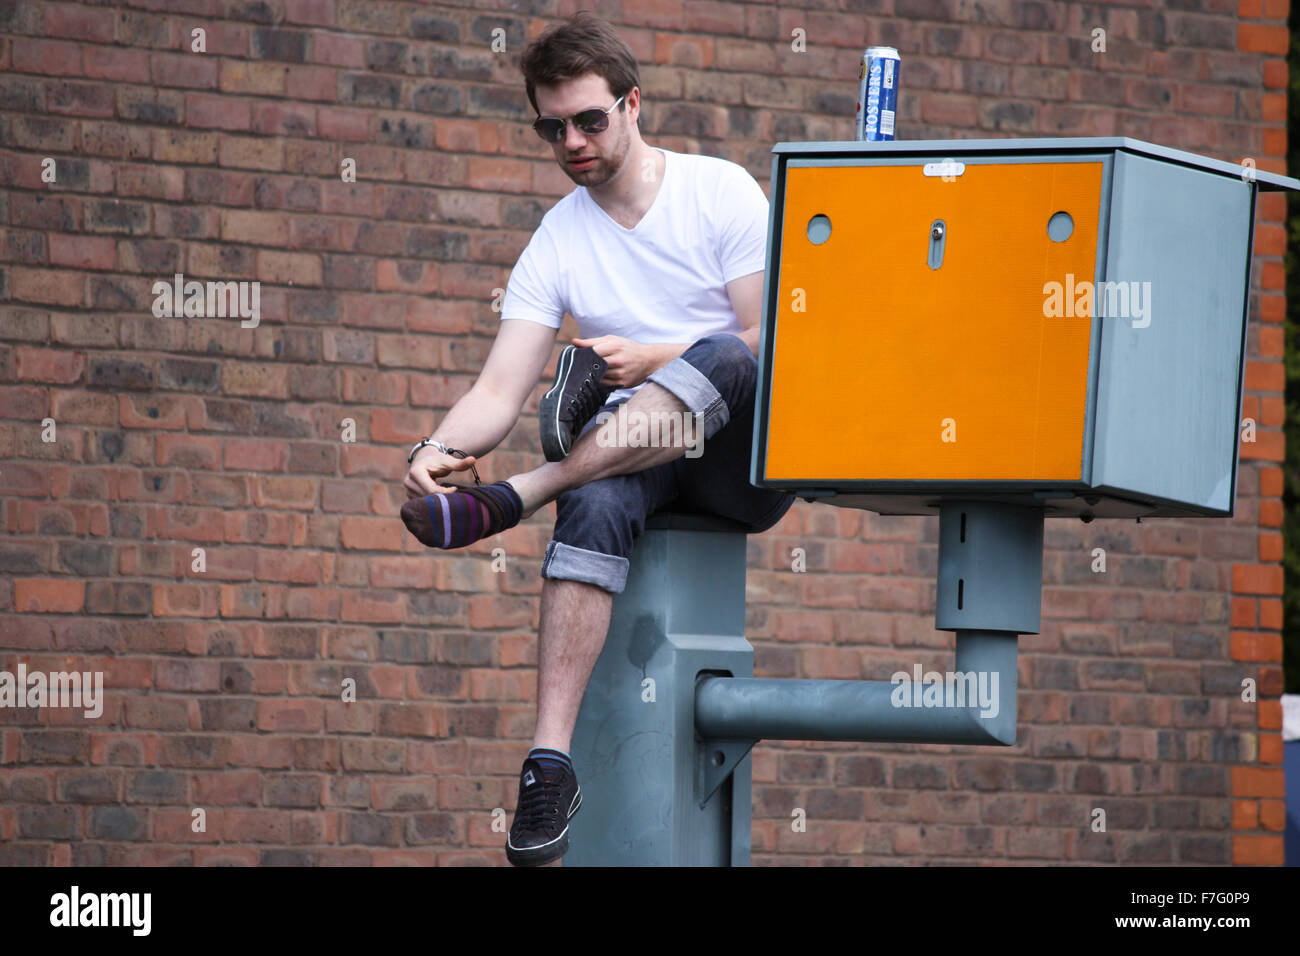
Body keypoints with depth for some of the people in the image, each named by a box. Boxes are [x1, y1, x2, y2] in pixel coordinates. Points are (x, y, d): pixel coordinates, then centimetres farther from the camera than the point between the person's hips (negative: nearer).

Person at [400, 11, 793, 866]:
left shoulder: (721, 192, 0)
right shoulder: (556, 244, 7)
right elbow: (500, 393, -3)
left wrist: (657, 364, -14)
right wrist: (438, 450, -24)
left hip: (747, 454, -2)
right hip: (634, 455, 2)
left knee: (722, 357, -36)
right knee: (594, 508, -34)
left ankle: (504, 502, -34)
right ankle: (551, 758, -43)